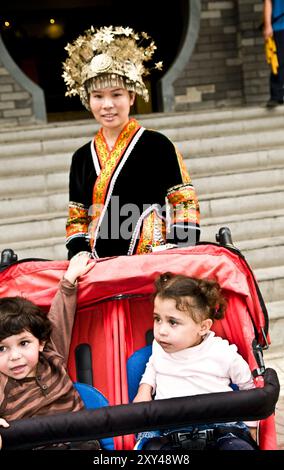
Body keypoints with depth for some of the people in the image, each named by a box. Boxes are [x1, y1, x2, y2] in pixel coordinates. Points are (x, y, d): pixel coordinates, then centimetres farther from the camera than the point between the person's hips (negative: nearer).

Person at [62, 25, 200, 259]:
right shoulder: (82, 158, 15)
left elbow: (185, 204, 1)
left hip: (154, 262, -3)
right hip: (99, 266, 3)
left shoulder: (157, 145, 3)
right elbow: (77, 220, 17)